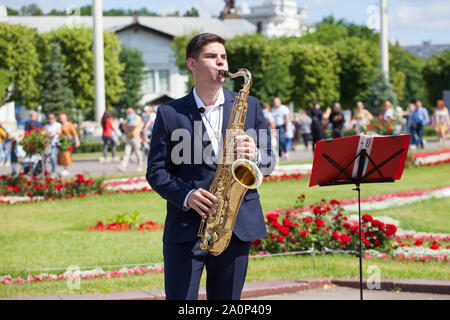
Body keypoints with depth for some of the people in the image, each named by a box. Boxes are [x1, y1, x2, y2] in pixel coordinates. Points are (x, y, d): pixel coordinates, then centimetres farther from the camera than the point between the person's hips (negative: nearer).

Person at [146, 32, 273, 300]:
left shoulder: (249, 106, 11)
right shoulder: (169, 114, 6)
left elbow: (269, 164, 13)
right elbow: (156, 171, 4)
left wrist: (256, 156, -11)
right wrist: (186, 195, -14)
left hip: (237, 226, 2)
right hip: (185, 228, -2)